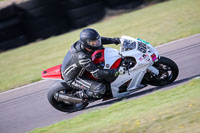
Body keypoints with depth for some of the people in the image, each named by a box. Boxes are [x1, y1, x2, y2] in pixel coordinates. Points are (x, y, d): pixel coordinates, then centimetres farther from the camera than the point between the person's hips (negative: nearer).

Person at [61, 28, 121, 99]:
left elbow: (100, 40, 6)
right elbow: (97, 74, -34)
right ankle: (83, 95, 1)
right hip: (72, 79, -9)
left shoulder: (82, 42, -15)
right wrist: (113, 72, -37)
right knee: (101, 89, -26)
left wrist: (113, 40, -6)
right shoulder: (81, 56, -39)